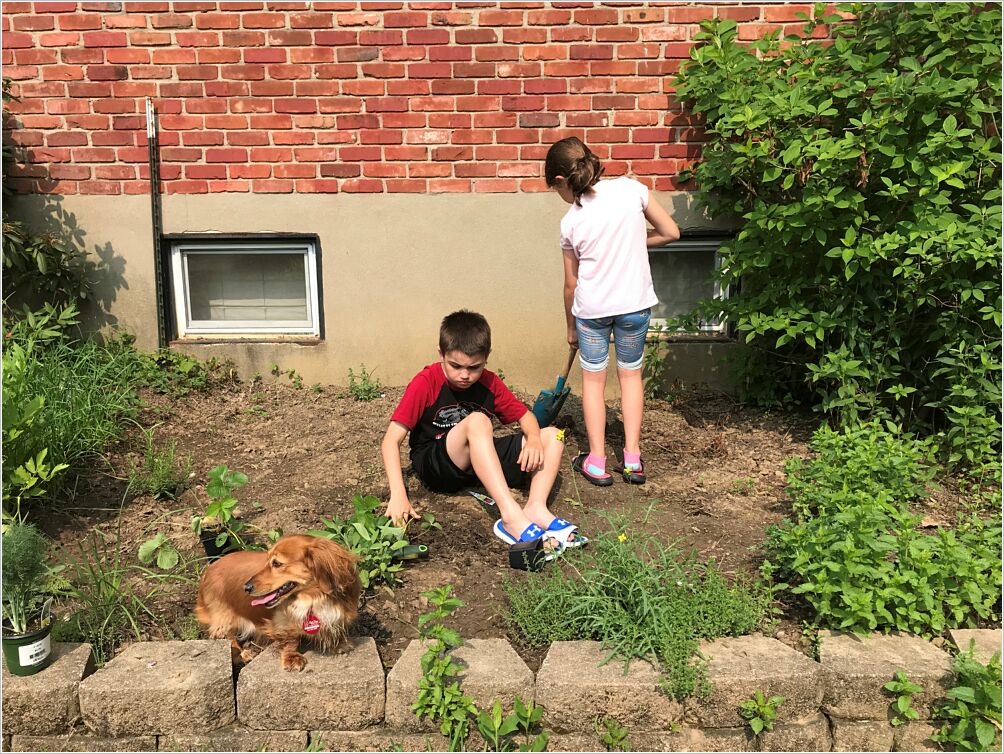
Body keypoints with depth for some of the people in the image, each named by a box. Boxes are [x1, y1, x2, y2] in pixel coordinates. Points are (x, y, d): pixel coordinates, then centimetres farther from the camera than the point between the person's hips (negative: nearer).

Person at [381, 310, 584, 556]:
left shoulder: (489, 383, -3)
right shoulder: (426, 383, -16)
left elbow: (525, 415, 6)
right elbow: (391, 441, -21)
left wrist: (534, 439, -18)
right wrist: (398, 495, -33)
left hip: (479, 461, 6)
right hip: (434, 466, -6)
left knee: (552, 437, -4)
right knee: (477, 420, -35)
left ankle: (535, 508, -30)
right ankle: (510, 516, -44)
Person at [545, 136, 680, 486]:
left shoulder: (571, 222, -6)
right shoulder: (631, 188, -6)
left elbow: (571, 283, 3)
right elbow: (671, 232, 1)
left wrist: (571, 326, 17)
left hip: (591, 308, -1)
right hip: (634, 303, 1)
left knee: (593, 379, 15)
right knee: (631, 374, 18)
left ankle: (597, 462, 18)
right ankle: (632, 458, 21)